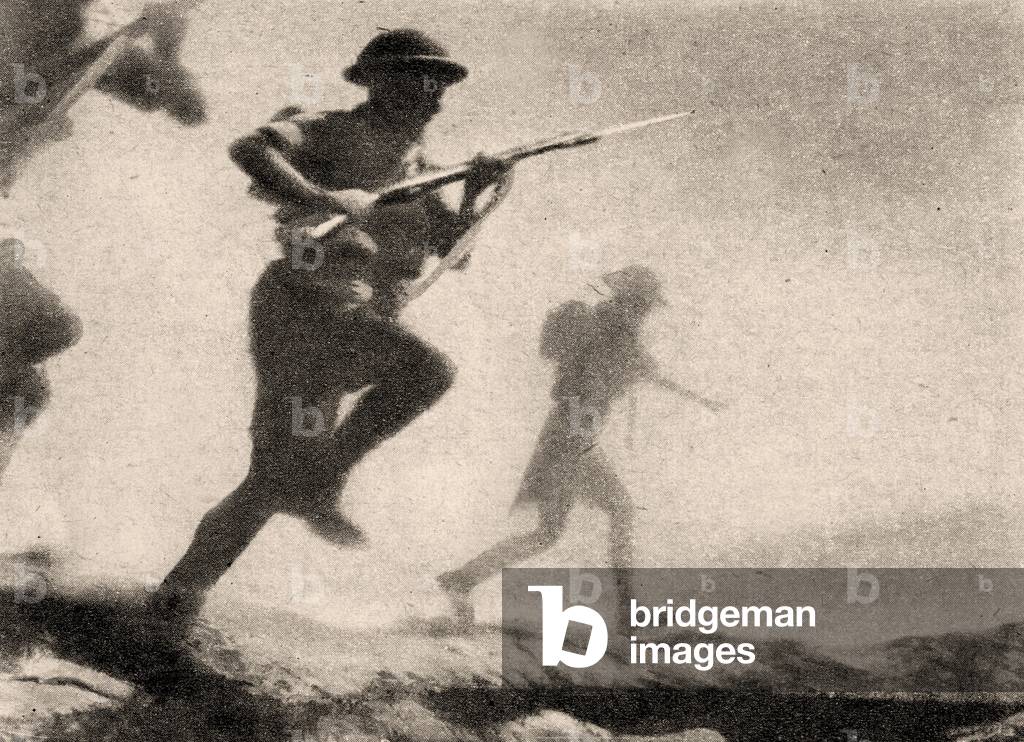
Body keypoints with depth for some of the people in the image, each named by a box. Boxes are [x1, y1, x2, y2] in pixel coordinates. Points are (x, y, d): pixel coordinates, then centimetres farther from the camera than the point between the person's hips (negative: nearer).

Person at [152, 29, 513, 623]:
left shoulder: (417, 169, 18)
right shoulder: (337, 134, -5)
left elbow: (450, 247, 19)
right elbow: (250, 149, -21)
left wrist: (480, 195, 3)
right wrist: (321, 200, -32)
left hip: (353, 326, 8)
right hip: (301, 308, -8)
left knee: (276, 482, 8)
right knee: (428, 368, -26)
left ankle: (183, 590, 20)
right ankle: (321, 484, -16)